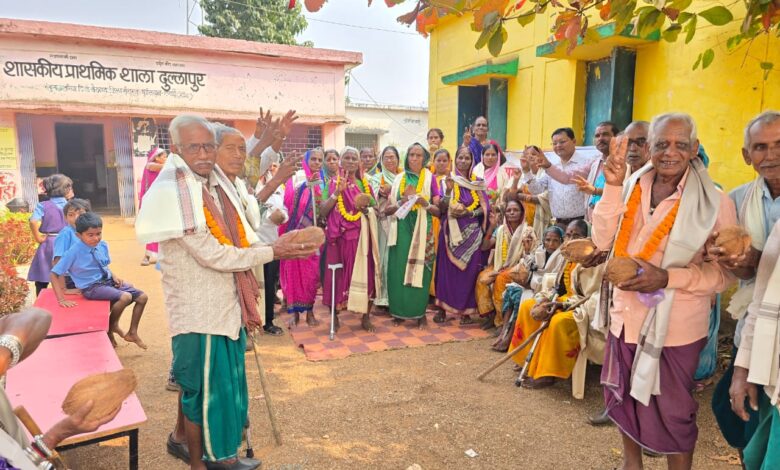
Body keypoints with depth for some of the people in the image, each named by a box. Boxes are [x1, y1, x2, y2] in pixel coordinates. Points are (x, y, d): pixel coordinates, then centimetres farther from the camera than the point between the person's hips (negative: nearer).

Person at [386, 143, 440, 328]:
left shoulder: (430, 179, 4)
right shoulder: (398, 179, 10)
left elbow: (438, 210, 2)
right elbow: (388, 209, 6)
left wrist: (426, 204, -16)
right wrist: (402, 202, -12)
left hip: (422, 231, -2)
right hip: (401, 229, 2)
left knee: (420, 270, -1)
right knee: (398, 270, 0)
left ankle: (420, 312, 10)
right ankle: (398, 311, 11)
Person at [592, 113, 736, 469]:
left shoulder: (715, 202, -12)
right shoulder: (633, 187, -1)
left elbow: (724, 272, -10)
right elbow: (603, 241, -8)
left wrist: (667, 277, -26)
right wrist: (612, 187, -16)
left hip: (675, 327, -4)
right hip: (626, 317, 5)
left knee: (672, 410, 12)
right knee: (624, 396, 22)